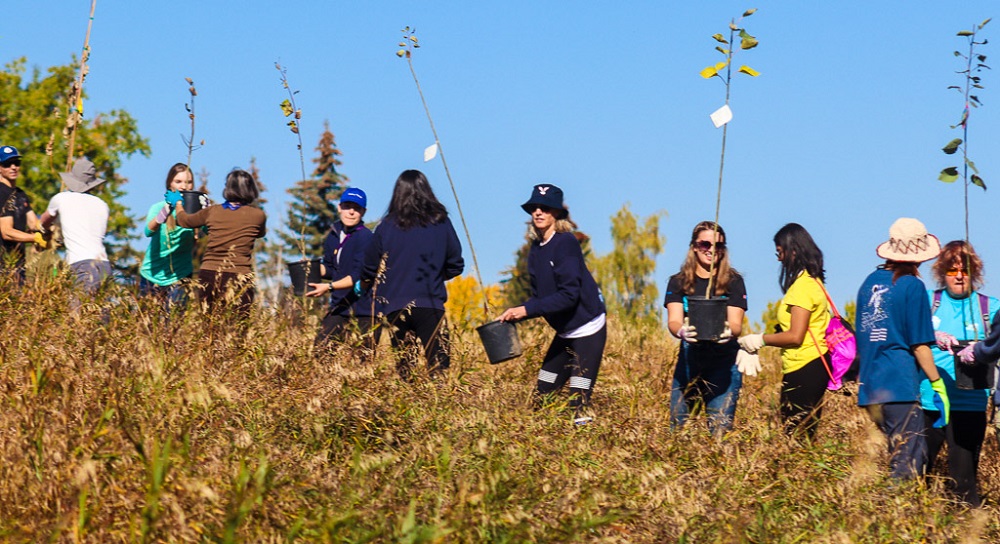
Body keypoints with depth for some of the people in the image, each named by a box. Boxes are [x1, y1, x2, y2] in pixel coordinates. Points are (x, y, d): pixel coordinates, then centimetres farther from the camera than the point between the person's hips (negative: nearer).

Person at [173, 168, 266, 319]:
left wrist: (177, 203, 45)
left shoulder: (212, 212, 5)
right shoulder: (258, 215, -1)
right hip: (239, 277, -2)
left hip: (208, 275, 2)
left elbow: (184, 220, 24)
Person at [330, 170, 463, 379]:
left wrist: (361, 286, 31)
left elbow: (369, 271, 9)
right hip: (430, 304, -2)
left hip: (396, 307, 2)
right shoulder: (440, 223, 2)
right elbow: (455, 266, 7)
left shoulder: (386, 227, 4)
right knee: (439, 368, -6)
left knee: (404, 368, 10)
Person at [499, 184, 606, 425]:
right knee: (543, 394, 9)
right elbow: (540, 297, 11)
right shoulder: (536, 249, 7)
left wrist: (527, 310, -22)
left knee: (579, 399, -11)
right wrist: (516, 313, -6)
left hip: (588, 330, -9)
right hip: (565, 333, 9)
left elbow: (569, 294, -23)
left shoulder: (565, 243, -17)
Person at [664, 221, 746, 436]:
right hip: (688, 361, 2)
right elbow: (673, 321, -5)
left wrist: (728, 331, -30)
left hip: (724, 364, -2)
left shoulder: (733, 281, 3)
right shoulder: (678, 282, 7)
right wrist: (682, 331, -30)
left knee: (720, 429, -10)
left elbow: (736, 323, -6)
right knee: (677, 426, 2)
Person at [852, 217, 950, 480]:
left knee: (896, 454, 16)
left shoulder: (870, 281, 11)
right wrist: (938, 384, -2)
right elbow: (919, 344, -9)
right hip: (900, 384, -7)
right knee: (909, 461, -5)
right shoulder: (912, 286, -8)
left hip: (869, 386, 7)